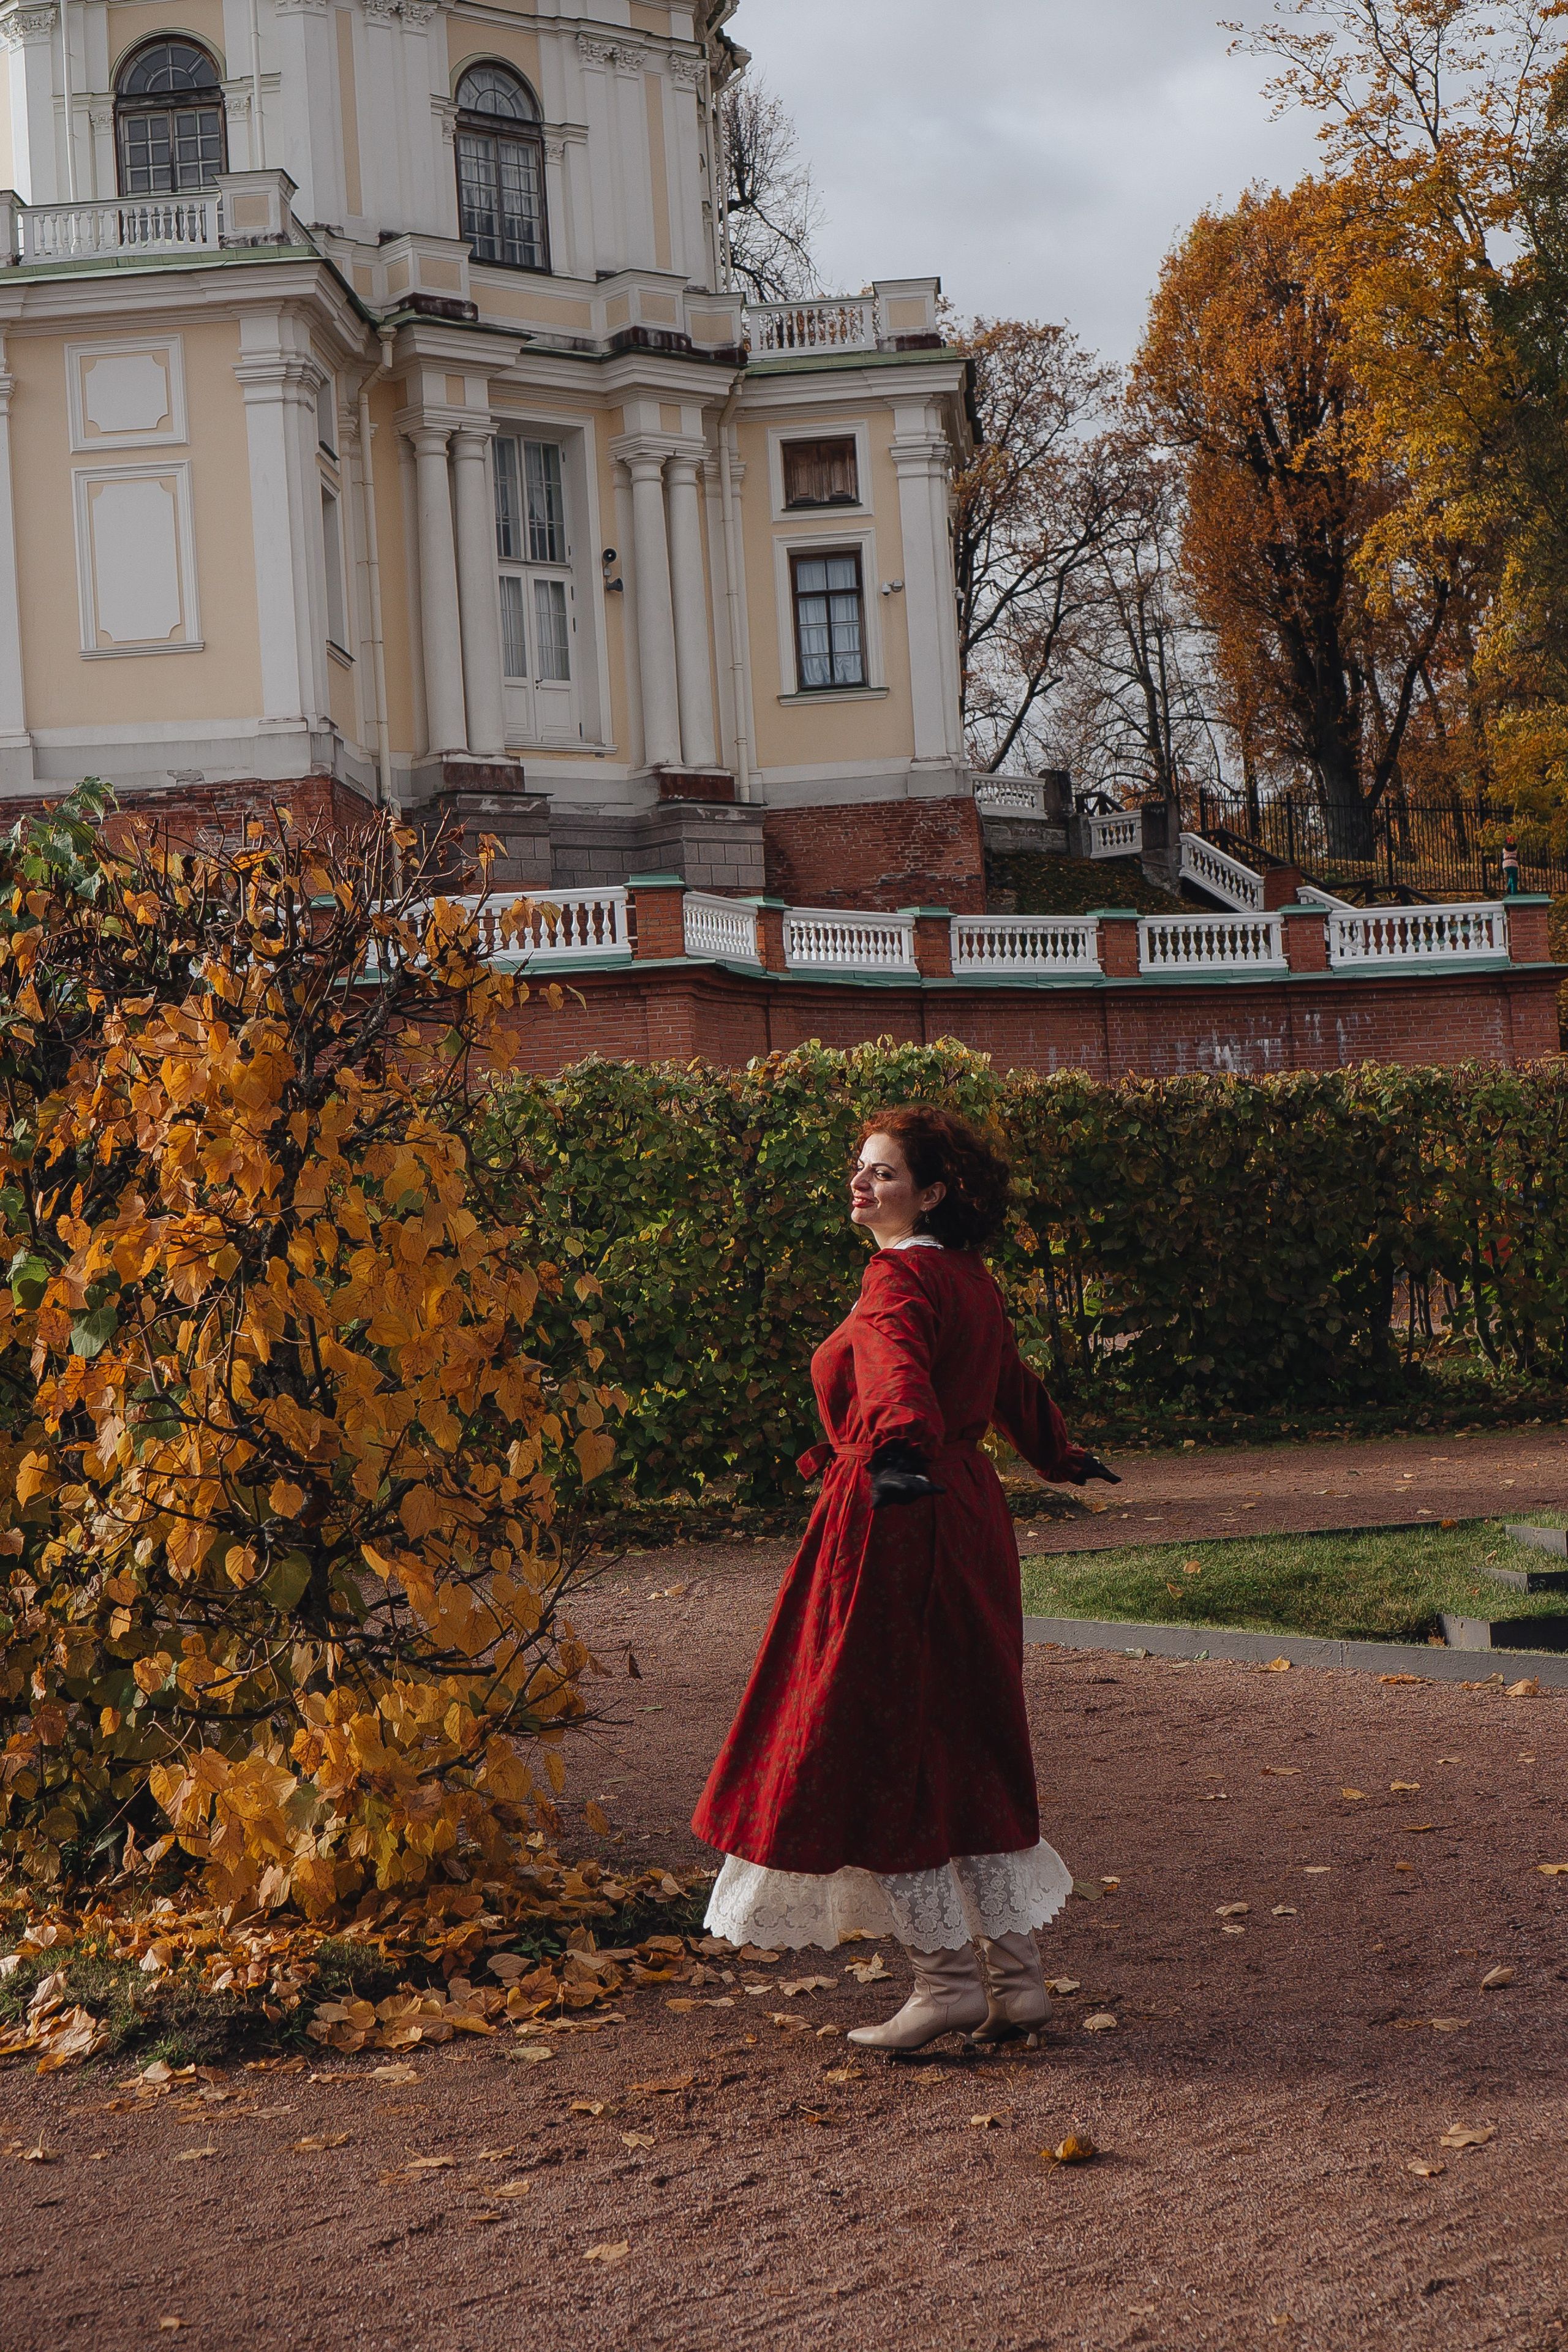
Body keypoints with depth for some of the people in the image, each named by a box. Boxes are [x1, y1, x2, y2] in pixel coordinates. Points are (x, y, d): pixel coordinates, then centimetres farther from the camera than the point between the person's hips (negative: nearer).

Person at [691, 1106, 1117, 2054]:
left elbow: (899, 1371, -34)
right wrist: (1061, 1454, 48)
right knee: (969, 1752, 13)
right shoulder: (971, 1280, 15)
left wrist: (898, 1450, -52)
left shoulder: (898, 1277, -13)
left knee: (880, 1749, -2)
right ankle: (1017, 1977, 16)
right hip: (965, 1513, 9)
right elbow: (1013, 1385, 31)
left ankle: (949, 1976, -1)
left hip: (892, 1525, -9)